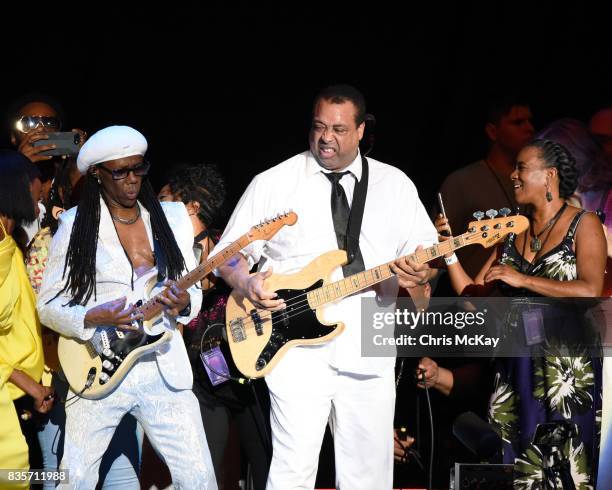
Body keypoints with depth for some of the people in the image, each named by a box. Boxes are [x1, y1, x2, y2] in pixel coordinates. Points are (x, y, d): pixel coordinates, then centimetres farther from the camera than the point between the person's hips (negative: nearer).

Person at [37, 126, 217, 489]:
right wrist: (95, 318, -19)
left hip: (165, 368, 2)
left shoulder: (173, 217, 9)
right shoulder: (75, 226, -1)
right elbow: (48, 305, -1)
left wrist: (184, 304, -12)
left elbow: (193, 291, 12)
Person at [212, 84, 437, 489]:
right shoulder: (273, 184, 5)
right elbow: (229, 254, 9)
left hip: (368, 355, 2)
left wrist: (420, 273, -12)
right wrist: (247, 283, -12)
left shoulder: (396, 185, 10)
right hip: (296, 347, -2)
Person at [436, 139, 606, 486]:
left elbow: (590, 292, -18)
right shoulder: (513, 232, 14)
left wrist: (522, 279, -18)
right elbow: (472, 295, 13)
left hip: (566, 367, -5)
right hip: (514, 365, 5)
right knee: (518, 471, 4)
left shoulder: (583, 225, -3)